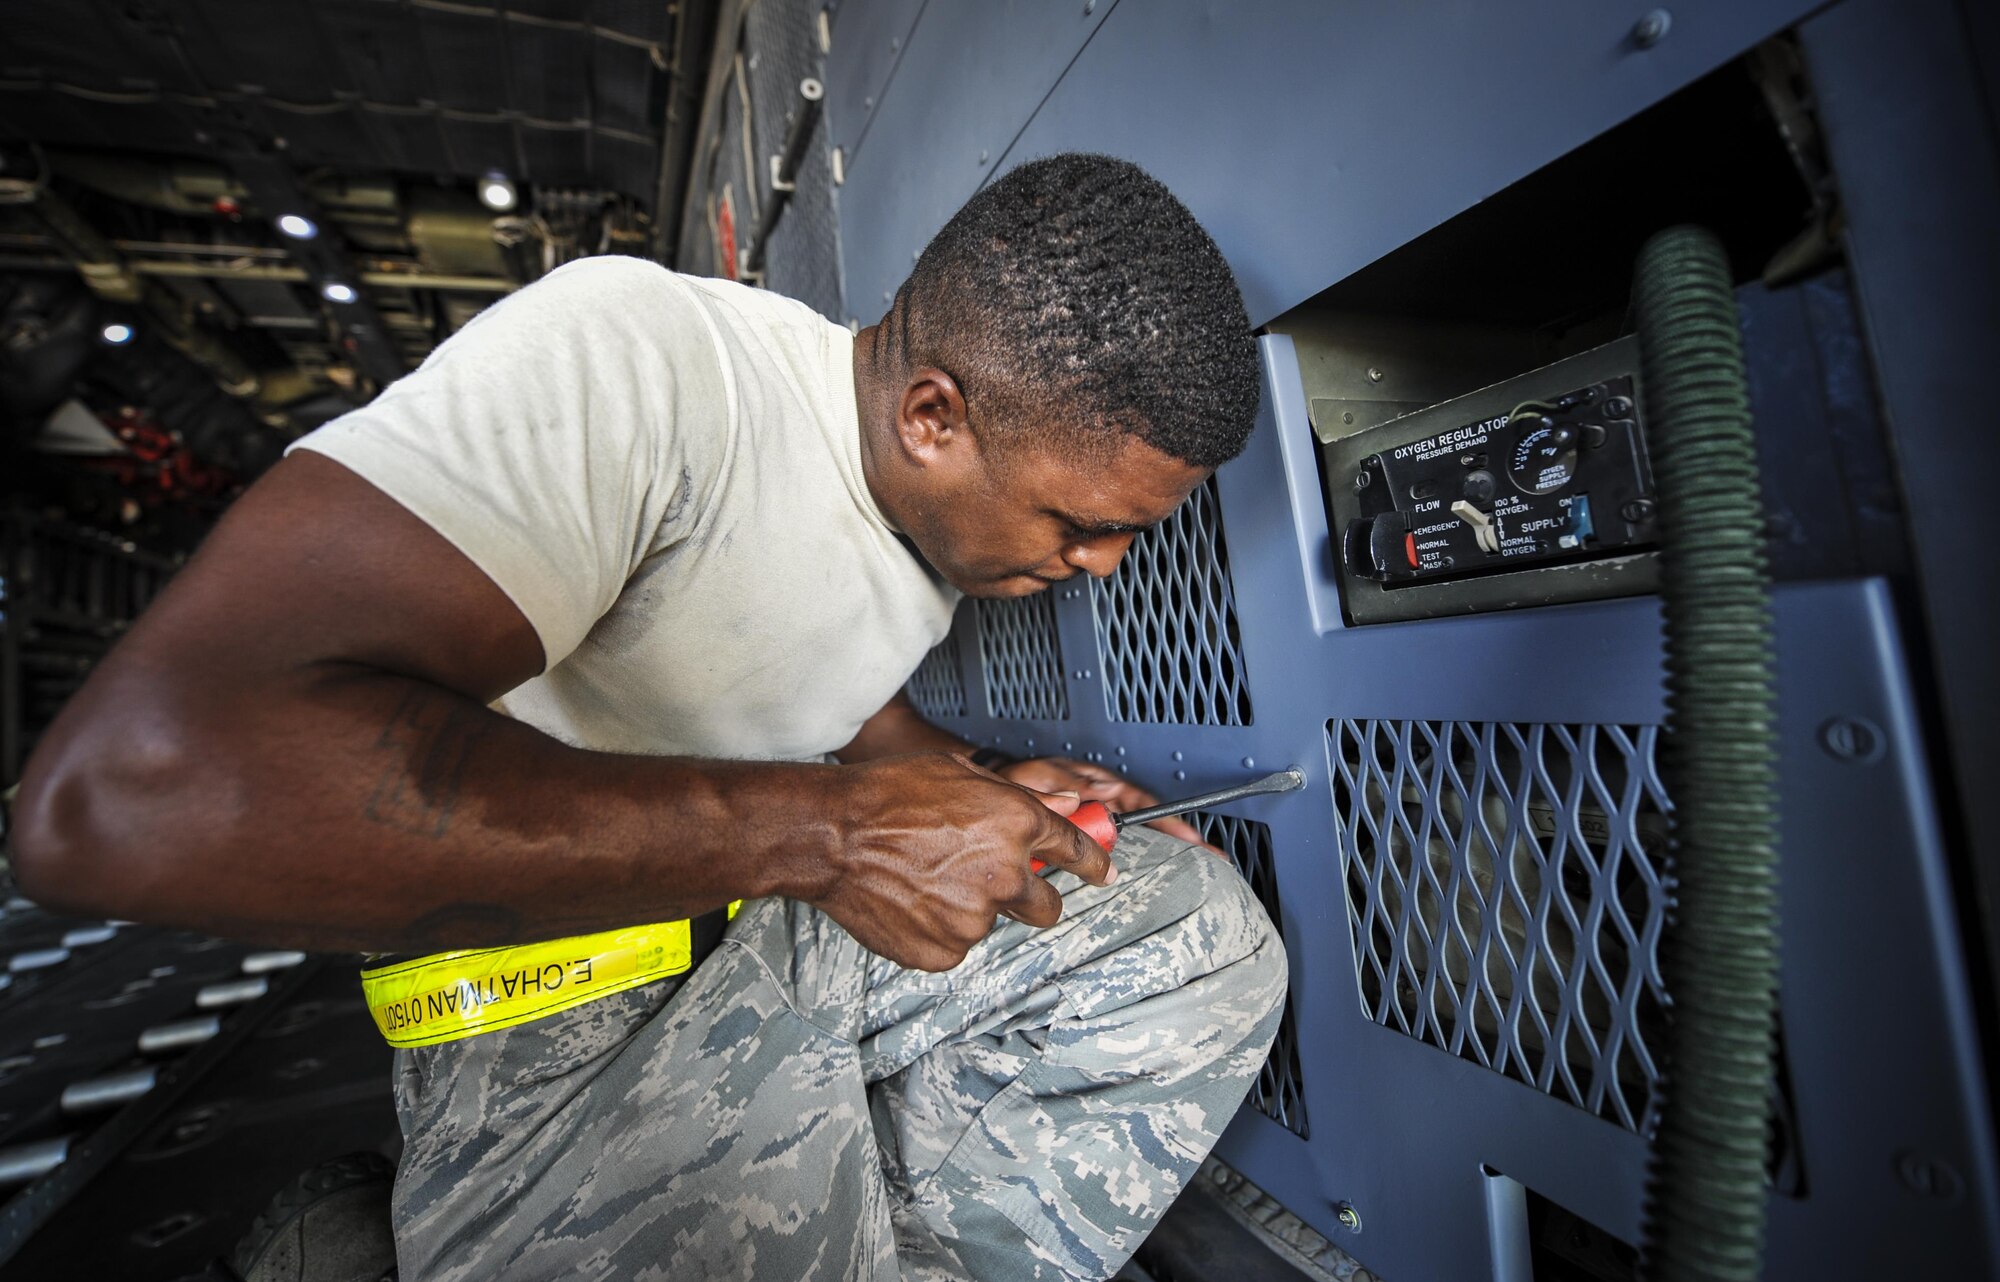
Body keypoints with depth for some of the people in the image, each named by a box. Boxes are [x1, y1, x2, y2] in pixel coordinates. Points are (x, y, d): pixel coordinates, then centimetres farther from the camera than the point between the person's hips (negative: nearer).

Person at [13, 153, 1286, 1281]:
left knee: (1205, 926, -8)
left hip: (803, 918, 6)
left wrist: (976, 790, -3)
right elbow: (127, 791, -34)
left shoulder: (955, 487, -2)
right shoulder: (637, 356, -26)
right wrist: (817, 832, -34)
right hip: (571, 970, -4)